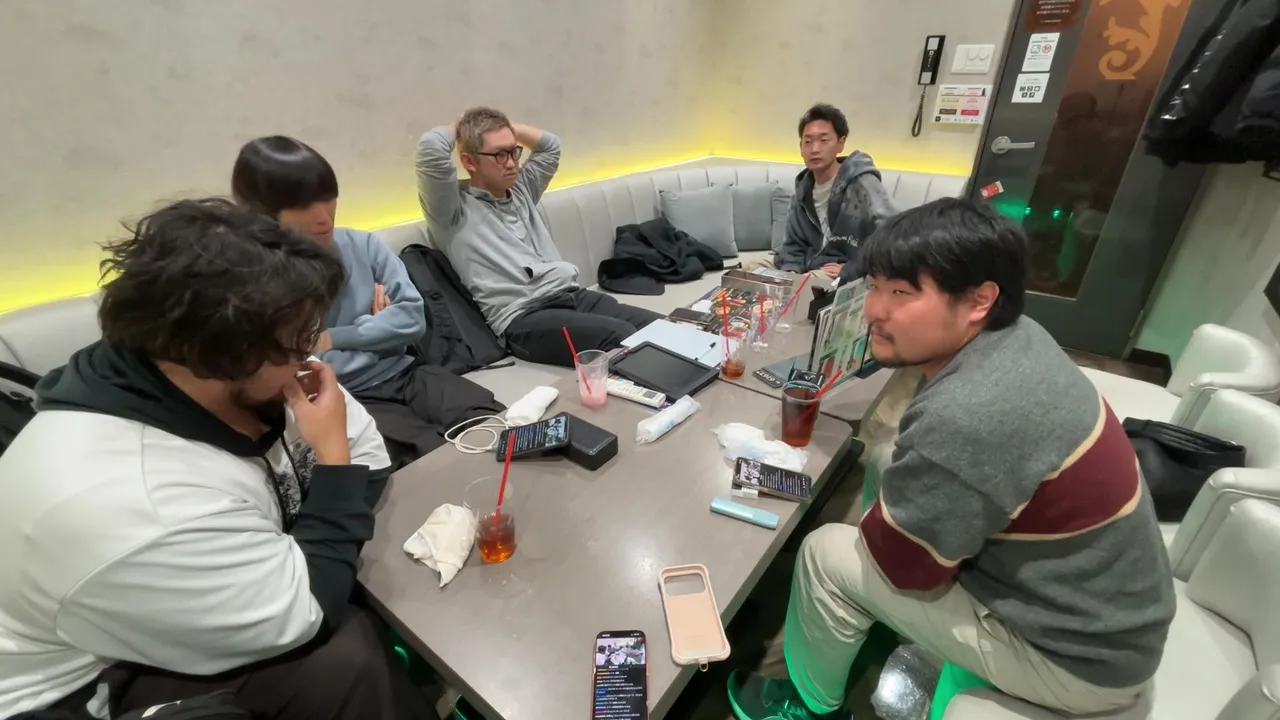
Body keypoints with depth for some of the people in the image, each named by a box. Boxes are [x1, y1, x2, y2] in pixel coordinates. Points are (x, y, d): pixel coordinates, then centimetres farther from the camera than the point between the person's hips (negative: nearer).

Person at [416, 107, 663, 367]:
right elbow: (431, 145, -13)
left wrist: (506, 127, 28)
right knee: (621, 336, -31)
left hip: (574, 295, 8)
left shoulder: (520, 191, 25)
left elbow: (549, 144, 38)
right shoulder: (455, 208, 3)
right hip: (524, 317, -7)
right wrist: (456, 129, 9)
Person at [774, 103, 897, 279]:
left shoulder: (861, 183, -9)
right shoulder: (803, 191, 12)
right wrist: (790, 272, -8)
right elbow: (794, 246, 12)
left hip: (853, 281, -5)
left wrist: (851, 271, -21)